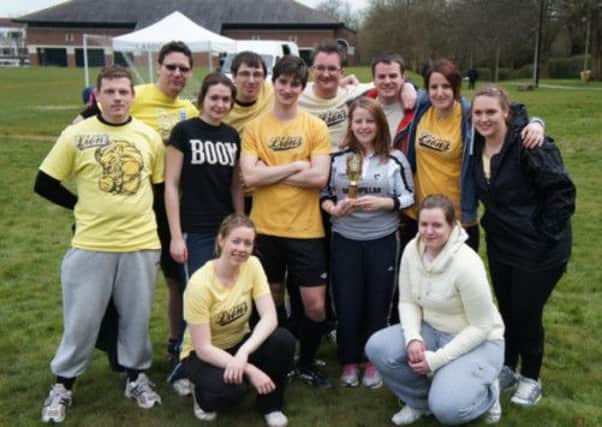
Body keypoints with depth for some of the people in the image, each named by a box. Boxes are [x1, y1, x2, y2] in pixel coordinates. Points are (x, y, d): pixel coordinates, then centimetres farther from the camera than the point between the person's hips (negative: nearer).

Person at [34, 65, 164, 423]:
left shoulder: (149, 136, 3)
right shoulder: (76, 135, -4)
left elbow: (162, 186, 13)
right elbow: (45, 184, 2)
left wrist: (144, 213, 4)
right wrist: (86, 206, 1)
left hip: (141, 243, 2)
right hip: (91, 244, -2)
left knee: (137, 316, 11)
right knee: (81, 319, 6)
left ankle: (137, 377, 30)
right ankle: (64, 385, 25)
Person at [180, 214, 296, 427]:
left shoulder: (252, 265, -14)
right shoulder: (200, 284, -28)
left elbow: (270, 317, -21)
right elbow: (203, 348, -26)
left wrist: (243, 353, -37)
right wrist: (250, 370, -33)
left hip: (240, 343, 5)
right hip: (203, 354, -4)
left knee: (284, 340, -25)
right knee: (231, 386, -36)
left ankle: (270, 405, -1)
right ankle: (203, 396, 2)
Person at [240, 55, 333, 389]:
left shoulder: (316, 127, -1)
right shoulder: (254, 128, 2)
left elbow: (320, 177, -11)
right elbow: (250, 176, -10)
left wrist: (271, 171, -10)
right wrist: (296, 165, -12)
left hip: (306, 229, -1)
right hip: (265, 228, 1)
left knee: (315, 306, 1)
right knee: (272, 300, 15)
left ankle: (306, 363, 26)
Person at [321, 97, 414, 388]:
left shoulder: (395, 159, -2)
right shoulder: (338, 158, 1)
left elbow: (409, 197, -1)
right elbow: (324, 194, 5)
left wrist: (381, 203, -16)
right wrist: (334, 209, -15)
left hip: (383, 241, 0)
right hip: (345, 241, 1)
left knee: (377, 303, 8)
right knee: (347, 303, 5)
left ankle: (372, 361, 26)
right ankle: (349, 361, 24)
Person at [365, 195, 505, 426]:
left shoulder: (467, 265, -28)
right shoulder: (412, 250, -10)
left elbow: (480, 327, -21)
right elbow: (407, 301, -1)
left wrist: (436, 360, -22)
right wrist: (413, 338, -20)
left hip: (477, 342, -6)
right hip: (433, 330, 6)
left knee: (446, 408, -27)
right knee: (377, 347, -17)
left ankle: (486, 393, 9)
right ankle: (420, 400, 9)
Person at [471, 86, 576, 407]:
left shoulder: (529, 144, -22)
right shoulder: (478, 146, 1)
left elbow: (563, 190, -21)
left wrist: (546, 233, -18)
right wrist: (493, 221, 12)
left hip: (538, 250, -6)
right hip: (500, 245, 6)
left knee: (526, 314, 5)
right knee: (506, 309, 18)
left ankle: (530, 379, 27)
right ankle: (507, 368, 38)